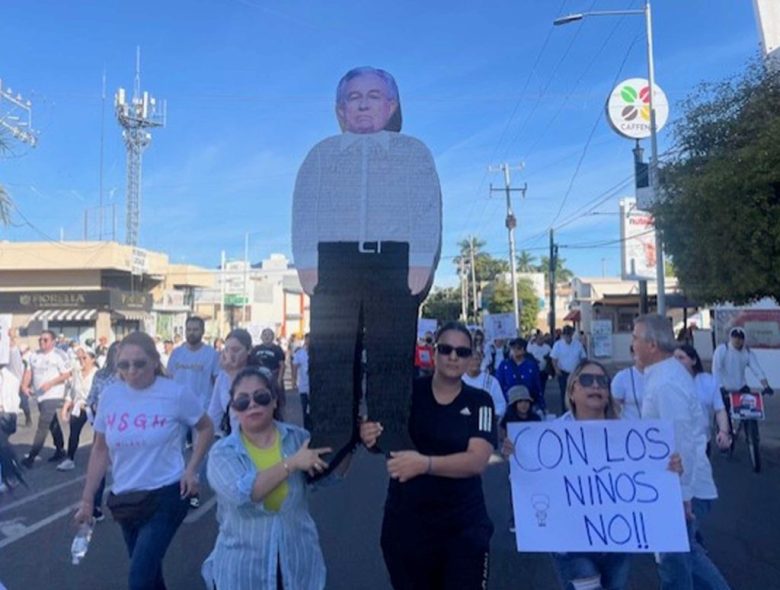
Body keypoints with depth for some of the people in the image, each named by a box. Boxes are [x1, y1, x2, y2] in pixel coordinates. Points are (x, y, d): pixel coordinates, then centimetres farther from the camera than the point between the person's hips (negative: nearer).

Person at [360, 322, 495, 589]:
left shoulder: (480, 401, -6)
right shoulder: (409, 391, -5)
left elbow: (477, 460, -18)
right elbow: (383, 439, -5)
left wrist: (425, 463, -34)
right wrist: (371, 436, -29)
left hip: (463, 526, -1)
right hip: (405, 522, 1)